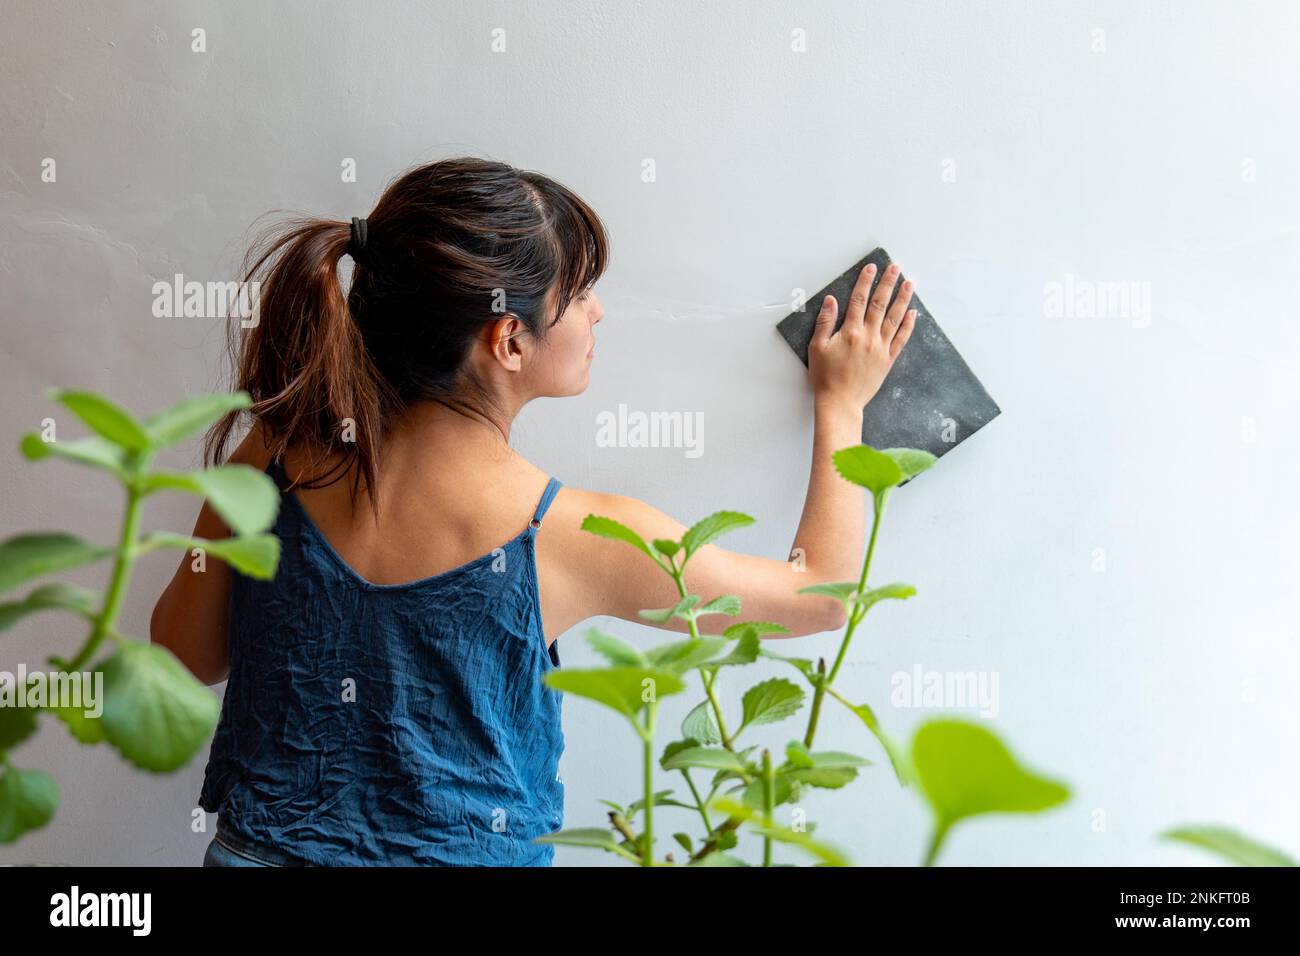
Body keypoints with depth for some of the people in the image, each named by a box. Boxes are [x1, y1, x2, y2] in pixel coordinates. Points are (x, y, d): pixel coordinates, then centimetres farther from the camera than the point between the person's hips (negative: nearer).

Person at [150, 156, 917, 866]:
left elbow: (186, 655, 4)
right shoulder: (571, 537, -21)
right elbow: (823, 592, -6)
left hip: (260, 845, 4)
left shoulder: (273, 458, -14)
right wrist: (843, 401, 9)